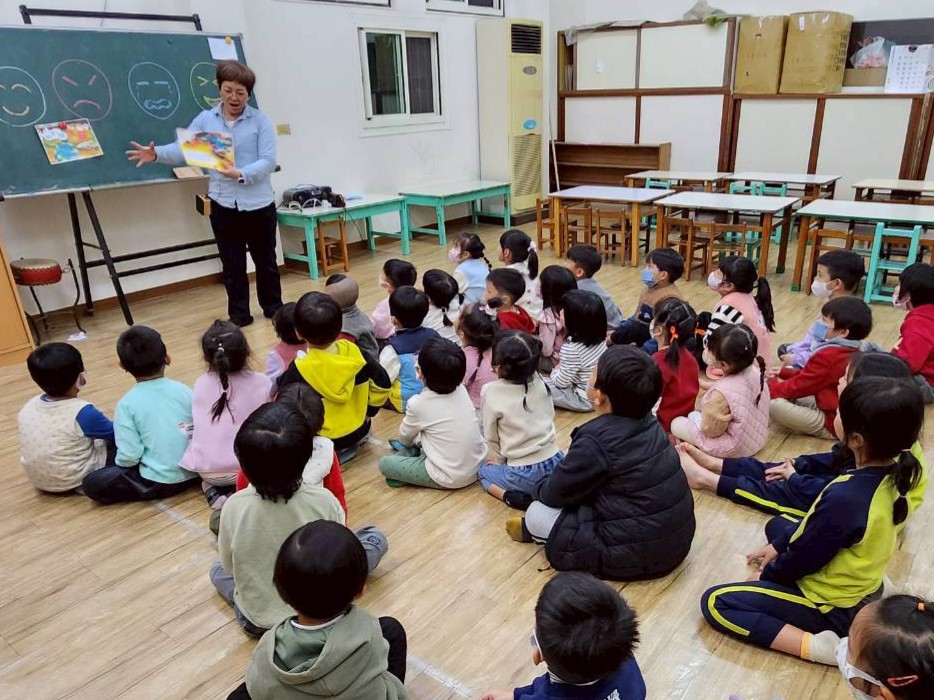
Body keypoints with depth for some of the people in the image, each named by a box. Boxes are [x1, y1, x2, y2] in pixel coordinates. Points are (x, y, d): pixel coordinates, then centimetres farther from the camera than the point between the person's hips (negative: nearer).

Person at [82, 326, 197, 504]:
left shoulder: (127, 404, -13)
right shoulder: (183, 390, -3)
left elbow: (129, 456, -15)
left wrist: (120, 463, 7)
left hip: (159, 482, -4)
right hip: (194, 471, 5)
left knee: (91, 483, 4)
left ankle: (145, 489, -1)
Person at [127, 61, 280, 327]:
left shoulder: (261, 122, -1)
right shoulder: (205, 119, 6)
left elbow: (268, 161, -11)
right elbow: (183, 149, 0)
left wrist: (241, 174, -26)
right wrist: (157, 154, -20)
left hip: (259, 204, -2)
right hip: (223, 204, 2)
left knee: (265, 260, 11)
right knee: (232, 264, 8)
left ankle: (273, 309, 26)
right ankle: (239, 314, 19)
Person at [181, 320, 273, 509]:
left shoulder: (200, 384, -1)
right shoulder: (262, 383, -9)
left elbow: (199, 427, 11)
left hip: (206, 471, 3)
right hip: (248, 467, -2)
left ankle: (214, 490, 7)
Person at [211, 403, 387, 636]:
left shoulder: (233, 507, -26)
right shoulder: (324, 501, -28)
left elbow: (229, 567, -8)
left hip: (256, 618, 2)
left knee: (217, 570, 33)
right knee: (377, 539, 14)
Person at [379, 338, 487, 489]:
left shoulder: (418, 404, -15)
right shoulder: (462, 390, -2)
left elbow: (404, 439, 5)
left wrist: (414, 442, 26)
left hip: (450, 479, -7)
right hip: (479, 466, 7)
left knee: (385, 463, 3)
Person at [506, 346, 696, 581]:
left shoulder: (595, 442, -26)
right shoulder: (648, 421, -3)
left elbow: (554, 494, -11)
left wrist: (539, 489, 10)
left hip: (637, 557, -8)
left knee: (537, 513, -3)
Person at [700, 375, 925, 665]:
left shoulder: (844, 498, -37)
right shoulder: (895, 470, -11)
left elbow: (803, 558, -20)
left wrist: (766, 575, -1)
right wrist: (778, 546, 11)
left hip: (836, 609, -8)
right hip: (864, 589, 8)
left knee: (716, 602, -8)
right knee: (778, 524, 27)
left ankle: (815, 645, -13)